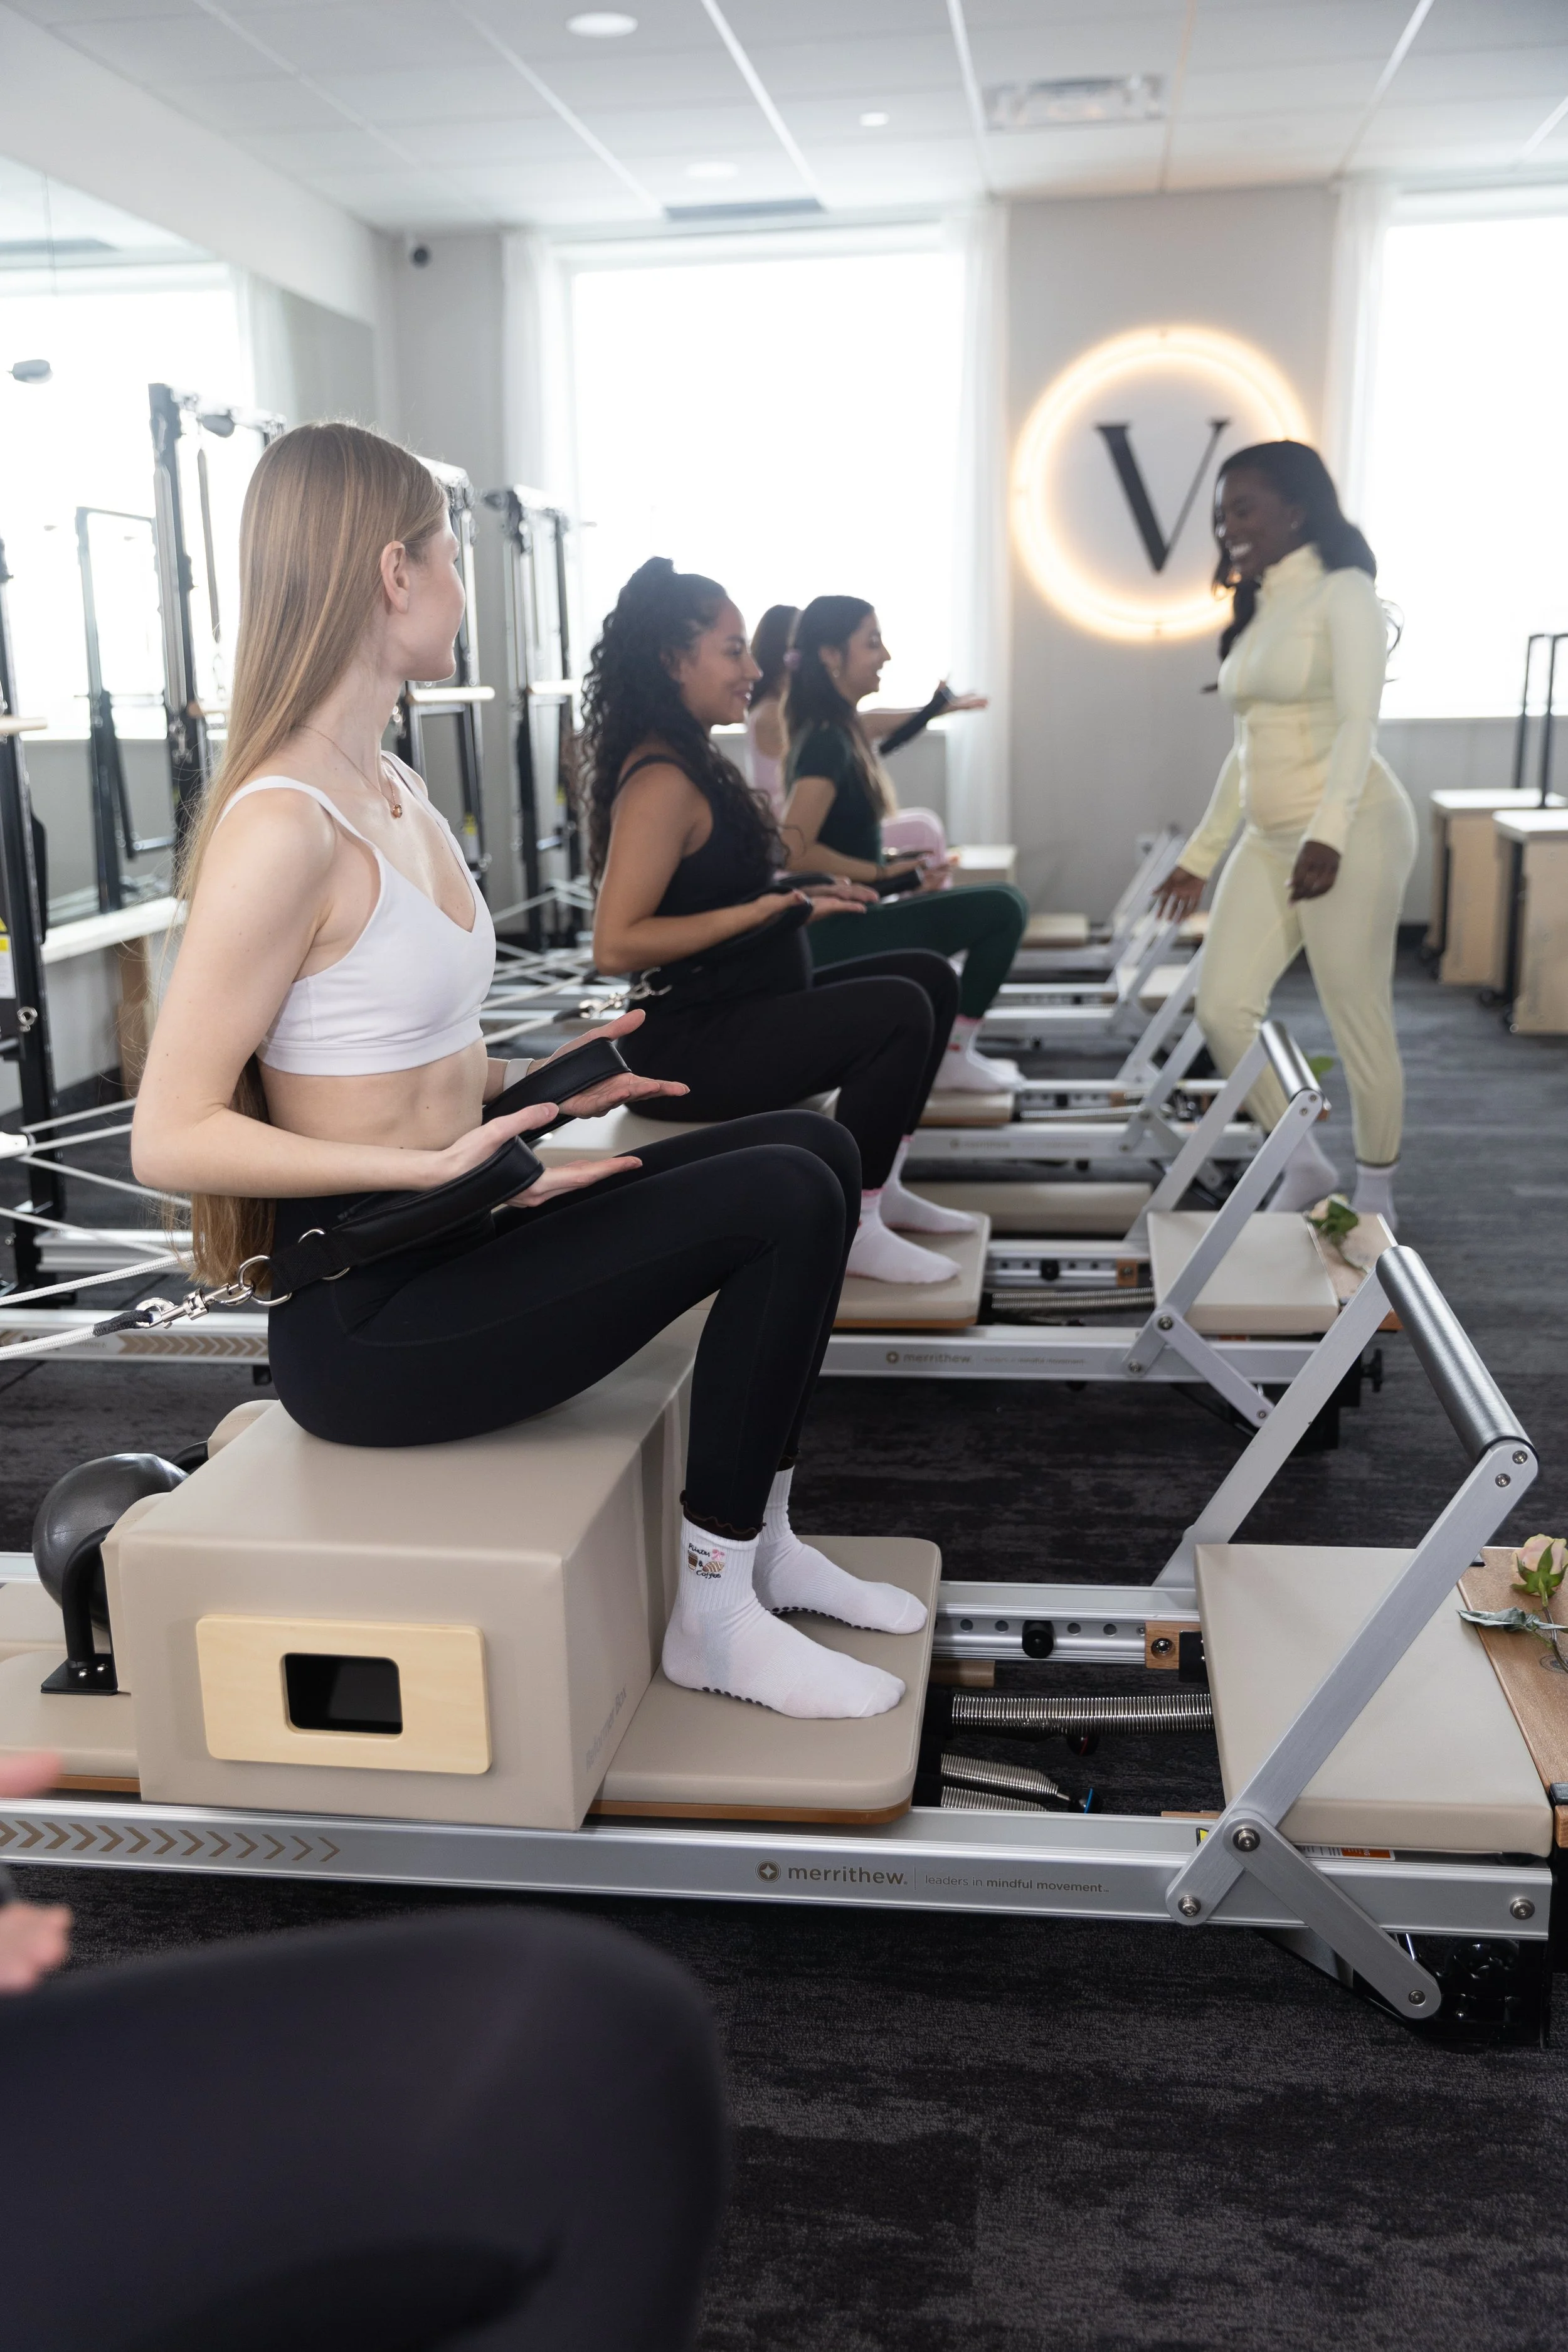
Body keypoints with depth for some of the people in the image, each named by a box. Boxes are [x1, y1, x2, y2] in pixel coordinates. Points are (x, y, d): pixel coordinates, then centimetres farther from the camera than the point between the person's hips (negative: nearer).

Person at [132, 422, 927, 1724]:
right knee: (780, 1200, -16)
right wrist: (439, 1167, -26)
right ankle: (715, 1618, -1)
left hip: (448, 1235, 9)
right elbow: (171, 1136, -22)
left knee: (815, 1148, 6)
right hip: (367, 1320, -9)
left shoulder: (390, 787, 9)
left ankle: (762, 1543, 15)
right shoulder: (281, 827, -20)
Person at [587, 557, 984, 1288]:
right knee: (898, 1011, -23)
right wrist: (761, 912, -26)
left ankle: (882, 1186, 15)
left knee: (927, 975, 13)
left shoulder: (692, 760, 12)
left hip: (735, 1013, 11)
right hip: (685, 1047, -11)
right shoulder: (662, 782, -19)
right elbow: (614, 945, -27)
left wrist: (798, 897, 12)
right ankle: (852, 1229, -12)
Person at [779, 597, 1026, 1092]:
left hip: (845, 923, 11)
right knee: (1004, 908, -12)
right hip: (840, 934, -11)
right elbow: (794, 851, -28)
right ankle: (955, 1057, -3)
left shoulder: (839, 731, 9)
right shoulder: (828, 742, -19)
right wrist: (884, 873, -20)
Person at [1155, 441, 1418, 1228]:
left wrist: (1329, 834, -32)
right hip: (1269, 838, 8)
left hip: (1350, 831, -8)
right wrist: (1200, 855, 19)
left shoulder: (1343, 594, -6)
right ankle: (1304, 1165, 15)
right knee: (1222, 1006, -1)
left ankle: (1376, 1193, 16)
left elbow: (1358, 722, -18)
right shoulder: (1256, 608, 16)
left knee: (1358, 1020, -1)